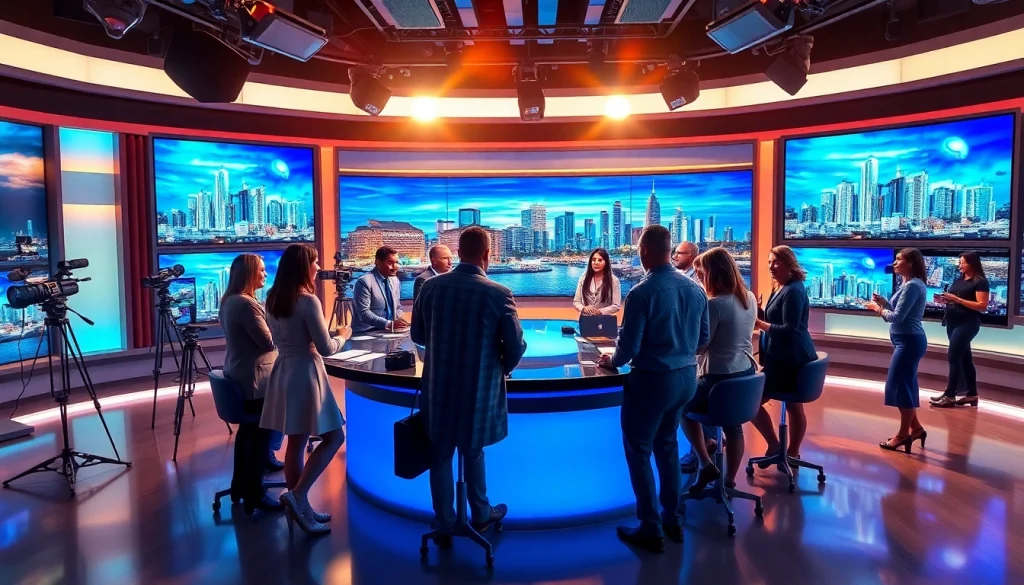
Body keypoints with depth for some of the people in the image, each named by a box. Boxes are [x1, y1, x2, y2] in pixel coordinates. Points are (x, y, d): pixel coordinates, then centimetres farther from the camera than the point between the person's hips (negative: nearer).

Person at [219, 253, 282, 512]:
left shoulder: (229, 301, 10)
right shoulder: (246, 304, -22)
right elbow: (269, 342, -19)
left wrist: (272, 323, 10)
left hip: (238, 374, 10)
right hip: (254, 378, -10)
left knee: (248, 430, 19)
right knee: (260, 434, 0)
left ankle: (240, 482, 30)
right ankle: (254, 493, 10)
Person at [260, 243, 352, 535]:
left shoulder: (273, 298, 7)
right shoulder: (308, 300, -17)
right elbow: (326, 348, -15)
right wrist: (343, 336, 2)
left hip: (284, 370, 9)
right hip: (304, 372, -8)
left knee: (296, 441, 13)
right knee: (333, 437, 3)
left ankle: (301, 508, 22)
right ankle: (297, 495, -4)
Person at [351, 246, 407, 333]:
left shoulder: (395, 280, 11)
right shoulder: (364, 281, -10)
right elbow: (363, 313, -17)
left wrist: (398, 320, -3)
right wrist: (389, 324, -26)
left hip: (389, 331, 6)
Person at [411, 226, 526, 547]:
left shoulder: (431, 287, -6)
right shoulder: (499, 294, -15)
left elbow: (417, 335, 5)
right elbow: (516, 346, -11)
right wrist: (501, 368, 9)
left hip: (438, 385, 2)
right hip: (479, 386, -1)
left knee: (441, 455, 14)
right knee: (473, 449, 20)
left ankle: (444, 527, 23)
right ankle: (481, 514, 36)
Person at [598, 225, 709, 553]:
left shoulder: (642, 293, -20)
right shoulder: (695, 288, 1)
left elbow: (630, 346, -18)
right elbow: (703, 338, 9)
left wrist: (612, 361, 2)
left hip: (653, 380, -7)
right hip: (687, 377, 7)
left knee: (639, 451, 9)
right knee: (667, 444, 23)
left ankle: (652, 530, 16)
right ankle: (674, 520, 32)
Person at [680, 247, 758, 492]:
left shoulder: (715, 304, -22)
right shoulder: (750, 298, 3)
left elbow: (699, 347, -16)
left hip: (720, 377, -7)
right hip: (746, 373, 8)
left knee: (684, 408, 17)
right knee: (734, 427, 19)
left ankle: (706, 465, 15)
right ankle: (729, 481, 29)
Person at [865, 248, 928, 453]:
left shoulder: (912, 286, -18)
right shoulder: (909, 284, 14)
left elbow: (897, 317, -21)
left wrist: (878, 309, -6)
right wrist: (883, 302, 2)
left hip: (909, 341, -11)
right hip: (907, 341, 11)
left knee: (900, 385, -2)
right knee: (904, 384, 17)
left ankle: (904, 434, 8)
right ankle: (915, 428, 27)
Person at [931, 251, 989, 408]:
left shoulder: (981, 282, -9)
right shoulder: (959, 280, 14)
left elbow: (982, 306, -17)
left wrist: (957, 299, -22)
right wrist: (945, 298, -2)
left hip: (967, 324, -8)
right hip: (953, 323, 8)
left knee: (953, 357, -10)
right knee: (964, 358, 11)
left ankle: (949, 396, -6)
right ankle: (972, 394, 18)